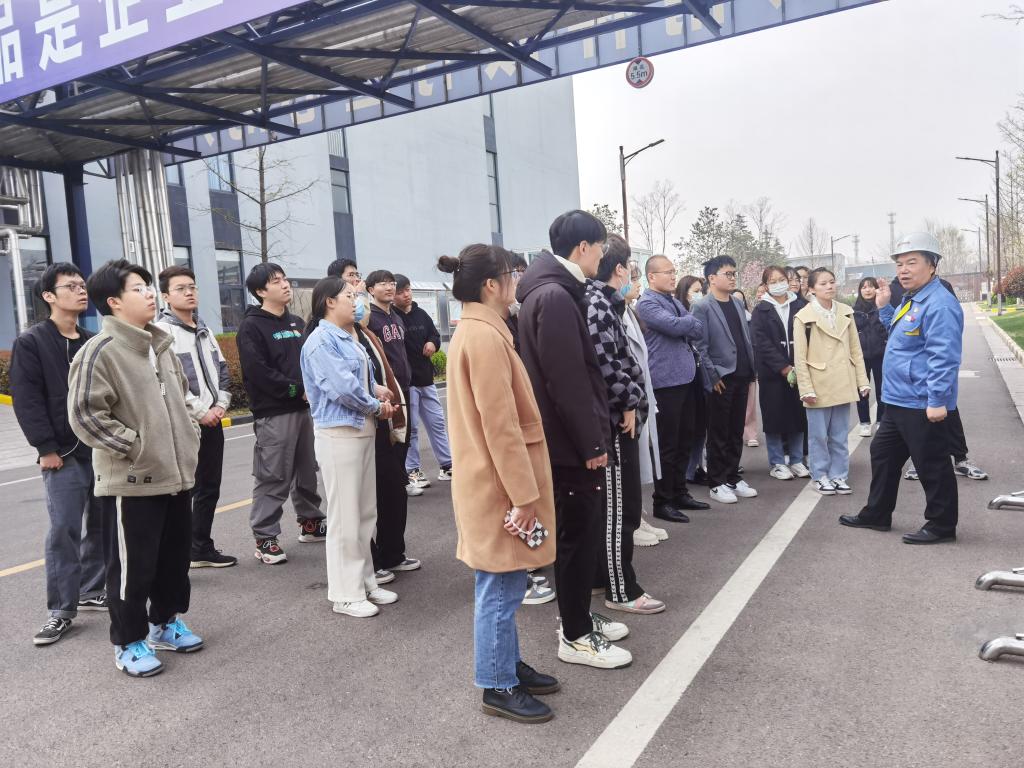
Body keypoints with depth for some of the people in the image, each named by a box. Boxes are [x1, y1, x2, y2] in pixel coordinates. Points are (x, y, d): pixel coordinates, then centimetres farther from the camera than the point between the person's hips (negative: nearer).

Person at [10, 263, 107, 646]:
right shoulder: (30, 343, -3)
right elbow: (27, 401, -8)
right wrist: (46, 448, -14)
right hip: (64, 455, -5)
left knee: (102, 525, 11)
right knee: (64, 530, -5)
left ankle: (93, 591, 26)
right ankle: (61, 610, 5)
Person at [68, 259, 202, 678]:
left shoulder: (160, 344, 11)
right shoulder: (101, 350, -15)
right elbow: (84, 414, -19)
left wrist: (186, 436, 13)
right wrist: (134, 445, -16)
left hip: (176, 472, 8)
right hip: (132, 480, -8)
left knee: (175, 556, 18)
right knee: (133, 565, 5)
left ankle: (166, 622, 37)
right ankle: (128, 642, 22)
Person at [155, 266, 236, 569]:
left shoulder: (204, 330, 16)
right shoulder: (162, 331, -9)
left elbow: (222, 370, 18)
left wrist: (221, 404, 2)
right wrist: (201, 411, -16)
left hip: (212, 421, 8)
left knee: (209, 488, 14)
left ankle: (202, 548, 26)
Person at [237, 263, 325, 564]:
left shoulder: (297, 323, 17)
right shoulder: (251, 326, -6)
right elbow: (259, 372, -15)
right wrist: (298, 390, -15)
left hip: (304, 408, 7)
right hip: (273, 413, -7)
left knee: (307, 471, 15)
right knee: (273, 478, -5)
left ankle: (310, 522, 29)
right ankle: (265, 538, 3)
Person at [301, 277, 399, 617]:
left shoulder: (348, 337, 13)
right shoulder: (321, 341, -14)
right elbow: (342, 387, -21)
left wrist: (376, 389, -1)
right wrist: (376, 406, -7)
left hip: (363, 430, 9)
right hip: (338, 434, -9)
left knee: (366, 511, 14)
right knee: (345, 516, -1)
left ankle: (364, 581, 27)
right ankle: (345, 594, 10)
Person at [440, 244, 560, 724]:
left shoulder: (474, 331, 14)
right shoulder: (485, 336, -19)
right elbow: (500, 425, -23)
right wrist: (523, 494, -19)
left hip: (492, 484, 10)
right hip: (498, 487, -10)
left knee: (502, 587, 19)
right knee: (501, 589, 2)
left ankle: (508, 665, 32)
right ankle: (498, 687, 16)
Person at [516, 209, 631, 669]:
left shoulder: (549, 292, 13)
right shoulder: (555, 297, -20)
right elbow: (568, 381, -24)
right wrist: (591, 443, -18)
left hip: (567, 440, 10)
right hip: (573, 443, -10)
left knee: (577, 534, 19)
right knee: (578, 536, 2)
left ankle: (576, 620, 33)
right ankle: (576, 638, 17)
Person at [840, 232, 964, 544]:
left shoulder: (939, 304, -18)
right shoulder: (910, 300, 15)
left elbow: (943, 356, -25)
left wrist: (937, 400, -27)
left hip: (923, 404, -11)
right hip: (898, 401, 11)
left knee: (932, 464, 1)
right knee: (883, 454, 18)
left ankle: (942, 525, 16)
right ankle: (876, 515, 31)